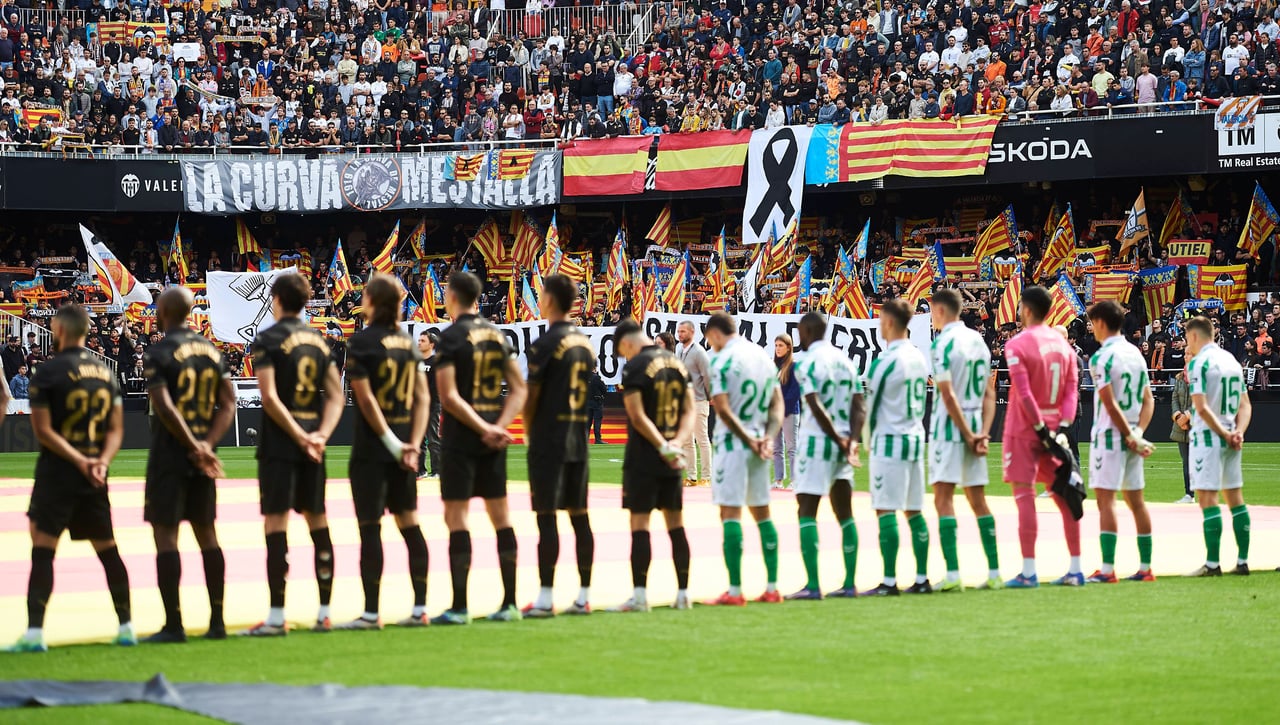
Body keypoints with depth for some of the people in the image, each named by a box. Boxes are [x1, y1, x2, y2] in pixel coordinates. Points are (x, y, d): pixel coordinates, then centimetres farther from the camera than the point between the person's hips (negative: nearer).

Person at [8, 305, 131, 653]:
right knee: (108, 550, 14)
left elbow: (44, 430, -14)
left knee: (42, 551, -5)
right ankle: (126, 626, 18)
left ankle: (34, 631, -12)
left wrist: (79, 460, -14)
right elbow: (116, 430, 7)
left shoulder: (49, 371, -9)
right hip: (95, 479, 5)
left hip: (57, 471, -5)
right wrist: (101, 461, -7)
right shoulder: (106, 372, 9)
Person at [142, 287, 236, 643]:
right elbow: (228, 403, 6)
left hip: (170, 454, -6)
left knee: (165, 534, -3)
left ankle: (173, 625, -5)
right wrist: (206, 444, -3)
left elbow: (165, 407, -20)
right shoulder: (211, 350, 10)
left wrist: (195, 448, -14)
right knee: (206, 533, 12)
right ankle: (217, 621, 13)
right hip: (201, 456, 6)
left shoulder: (158, 353, -11)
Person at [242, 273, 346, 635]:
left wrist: (299, 437, -13)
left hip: (281, 441, -6)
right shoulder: (319, 340, 12)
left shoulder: (268, 339, -6)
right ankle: (324, 613, 14)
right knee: (317, 519, 11)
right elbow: (336, 395, 7)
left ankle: (277, 616, -8)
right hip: (313, 444, 6)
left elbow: (270, 397, -15)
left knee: (276, 521, -5)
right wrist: (321, 434, -4)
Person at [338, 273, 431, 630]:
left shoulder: (361, 342, -9)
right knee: (410, 524, 10)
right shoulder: (410, 343, 9)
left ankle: (371, 613, -3)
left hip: (372, 448, -6)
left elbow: (366, 399, -14)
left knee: (370, 527, -3)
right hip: (404, 448, 6)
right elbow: (423, 398, 4)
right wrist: (413, 444, -2)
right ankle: (420, 607, 11)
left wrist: (393, 443, -12)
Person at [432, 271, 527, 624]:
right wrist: (499, 426, -4)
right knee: (500, 515, 10)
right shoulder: (496, 334, 10)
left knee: (456, 516, -3)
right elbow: (519, 388, 7)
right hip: (493, 438, 6)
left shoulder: (451, 337, -10)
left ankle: (459, 607, -6)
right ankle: (509, 603, 12)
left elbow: (449, 396, -18)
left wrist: (484, 429, -15)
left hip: (461, 436, -6)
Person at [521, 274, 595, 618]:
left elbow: (531, 396, -10)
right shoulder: (586, 344, 11)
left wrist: (530, 432, 5)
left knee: (546, 516, -6)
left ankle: (545, 599, -8)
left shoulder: (545, 344, -11)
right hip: (579, 438, 7)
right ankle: (583, 596, 11)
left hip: (548, 438, -7)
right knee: (579, 516, 9)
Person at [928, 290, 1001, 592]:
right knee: (978, 500, 12)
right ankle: (994, 572, 11)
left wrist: (968, 435, -12)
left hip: (949, 427, -7)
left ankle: (953, 573, -15)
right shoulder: (978, 340, 12)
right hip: (975, 425, 7)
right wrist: (983, 432, 0)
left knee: (943, 499, -6)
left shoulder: (943, 343, -12)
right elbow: (989, 393, 8)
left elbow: (948, 396, -17)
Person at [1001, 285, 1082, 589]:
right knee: (1063, 495, 10)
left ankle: (1028, 572, -10)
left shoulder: (1017, 345, -10)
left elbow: (1024, 393, -17)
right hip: (1054, 426, 6)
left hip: (1024, 430, -6)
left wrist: (1040, 427, -14)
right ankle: (1075, 569, 12)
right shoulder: (1062, 342, 9)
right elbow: (1072, 389, 3)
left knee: (1024, 495, -6)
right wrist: (1063, 425, -4)